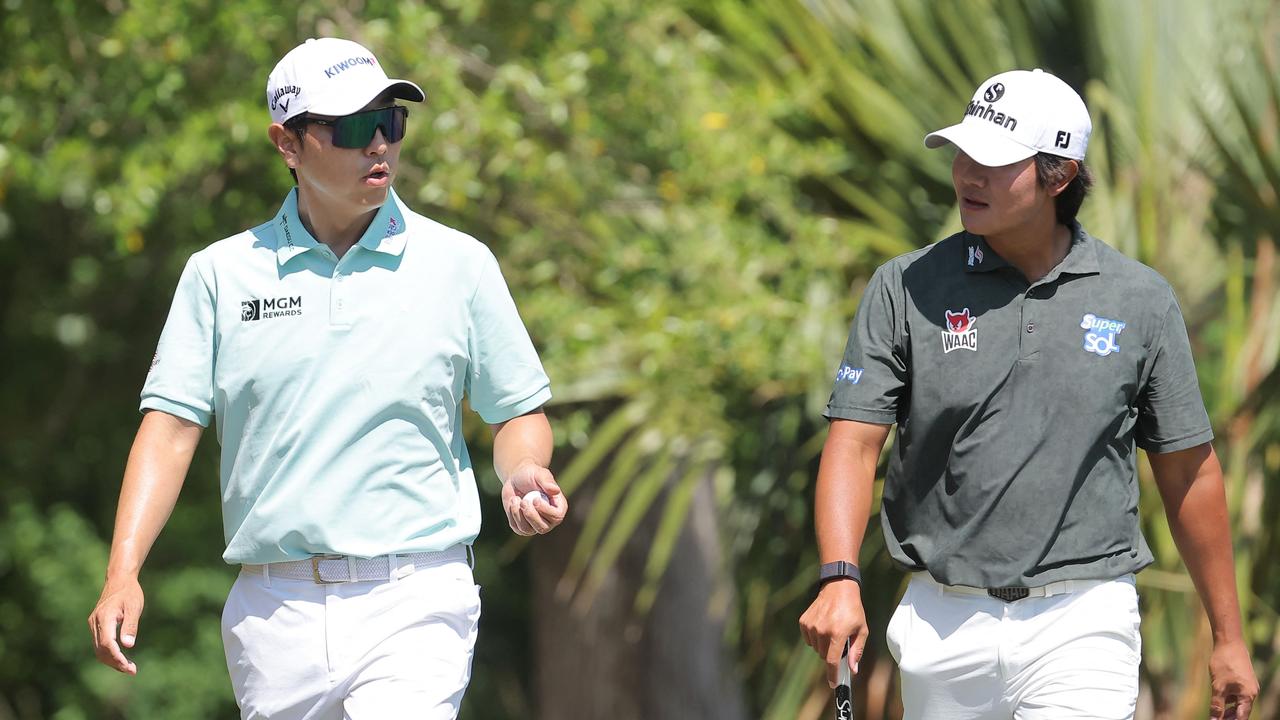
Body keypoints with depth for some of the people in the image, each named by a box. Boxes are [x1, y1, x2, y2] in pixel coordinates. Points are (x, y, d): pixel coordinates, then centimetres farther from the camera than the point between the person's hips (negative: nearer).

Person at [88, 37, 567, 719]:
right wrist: (123, 571, -10)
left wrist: (523, 475, -10)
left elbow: (518, 411, 13)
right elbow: (171, 424, 2)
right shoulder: (221, 272, 8)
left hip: (414, 608, -2)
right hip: (273, 607, 2)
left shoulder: (459, 264, 6)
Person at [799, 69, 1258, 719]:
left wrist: (1227, 638, 10)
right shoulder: (904, 289, 2)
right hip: (942, 625, 2)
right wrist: (839, 579, -22)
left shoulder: (1140, 300, 3)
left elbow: (1189, 471, 9)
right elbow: (854, 443, -5)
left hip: (1081, 627, -2)